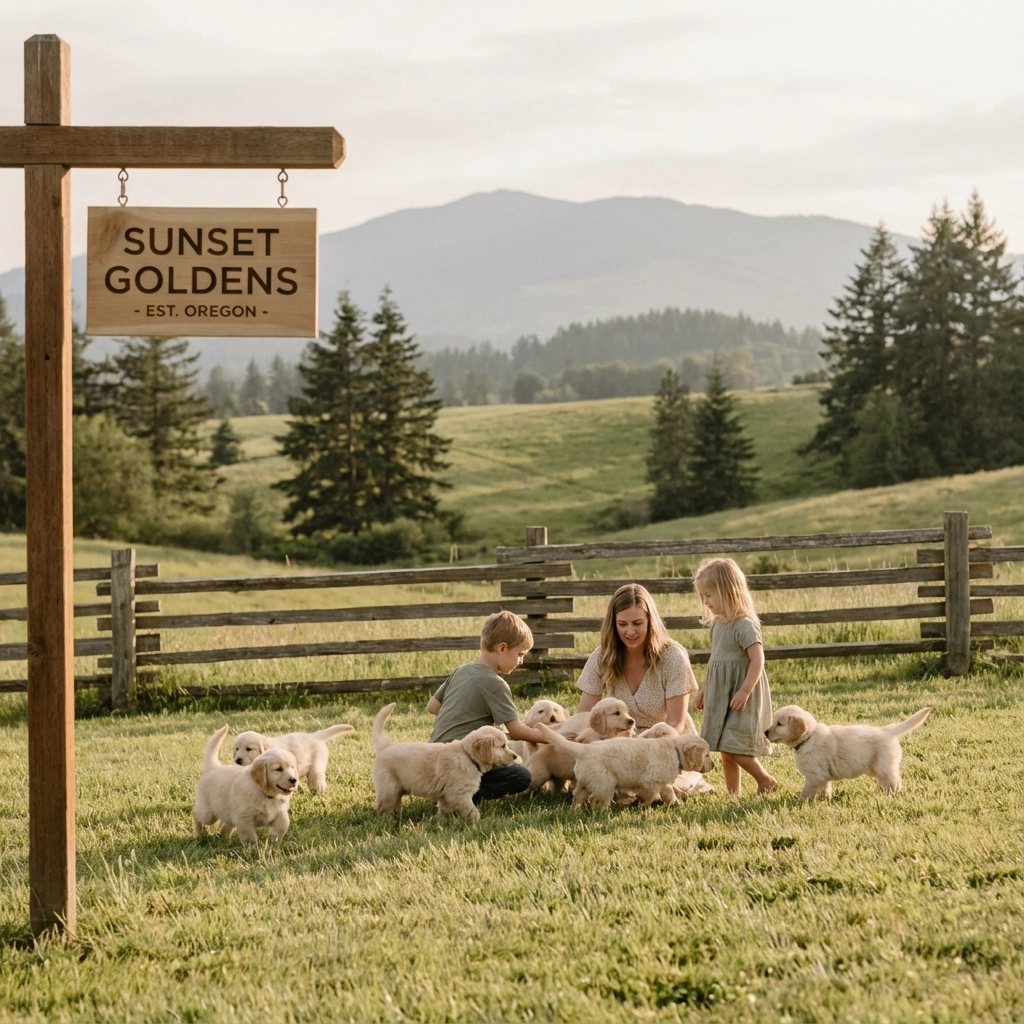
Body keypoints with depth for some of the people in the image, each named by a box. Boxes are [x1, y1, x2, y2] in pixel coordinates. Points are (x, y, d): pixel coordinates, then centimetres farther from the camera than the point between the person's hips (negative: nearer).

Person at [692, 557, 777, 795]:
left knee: (733, 745, -12)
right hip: (721, 695, 9)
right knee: (726, 749, 10)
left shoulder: (744, 625, -17)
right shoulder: (718, 624, 11)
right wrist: (704, 690, 22)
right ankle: (732, 793, 16)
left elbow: (757, 660, -22)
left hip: (740, 697, -9)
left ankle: (765, 780, 2)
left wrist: (745, 691, -26)